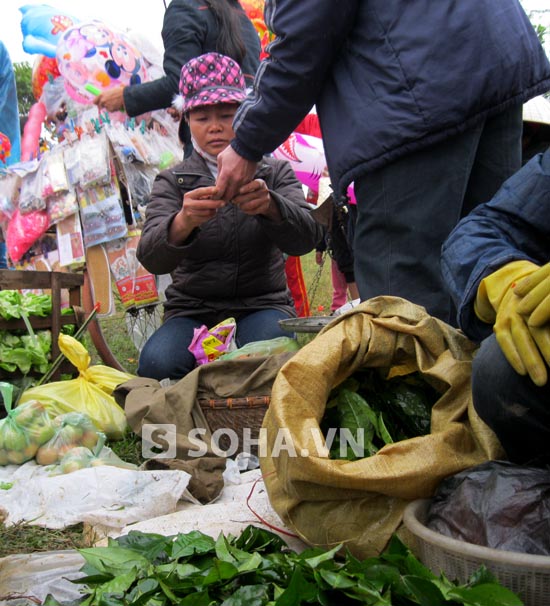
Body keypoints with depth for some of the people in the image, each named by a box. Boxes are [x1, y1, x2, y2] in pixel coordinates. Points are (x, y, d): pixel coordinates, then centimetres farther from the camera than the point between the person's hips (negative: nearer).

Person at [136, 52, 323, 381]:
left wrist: (269, 206, -36)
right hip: (192, 309, 1)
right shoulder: (173, 181, 7)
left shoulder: (276, 172, 8)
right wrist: (183, 222, -36)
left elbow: (306, 238, -12)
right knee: (157, 363, -31)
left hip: (262, 304, -1)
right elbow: (151, 258, -12)